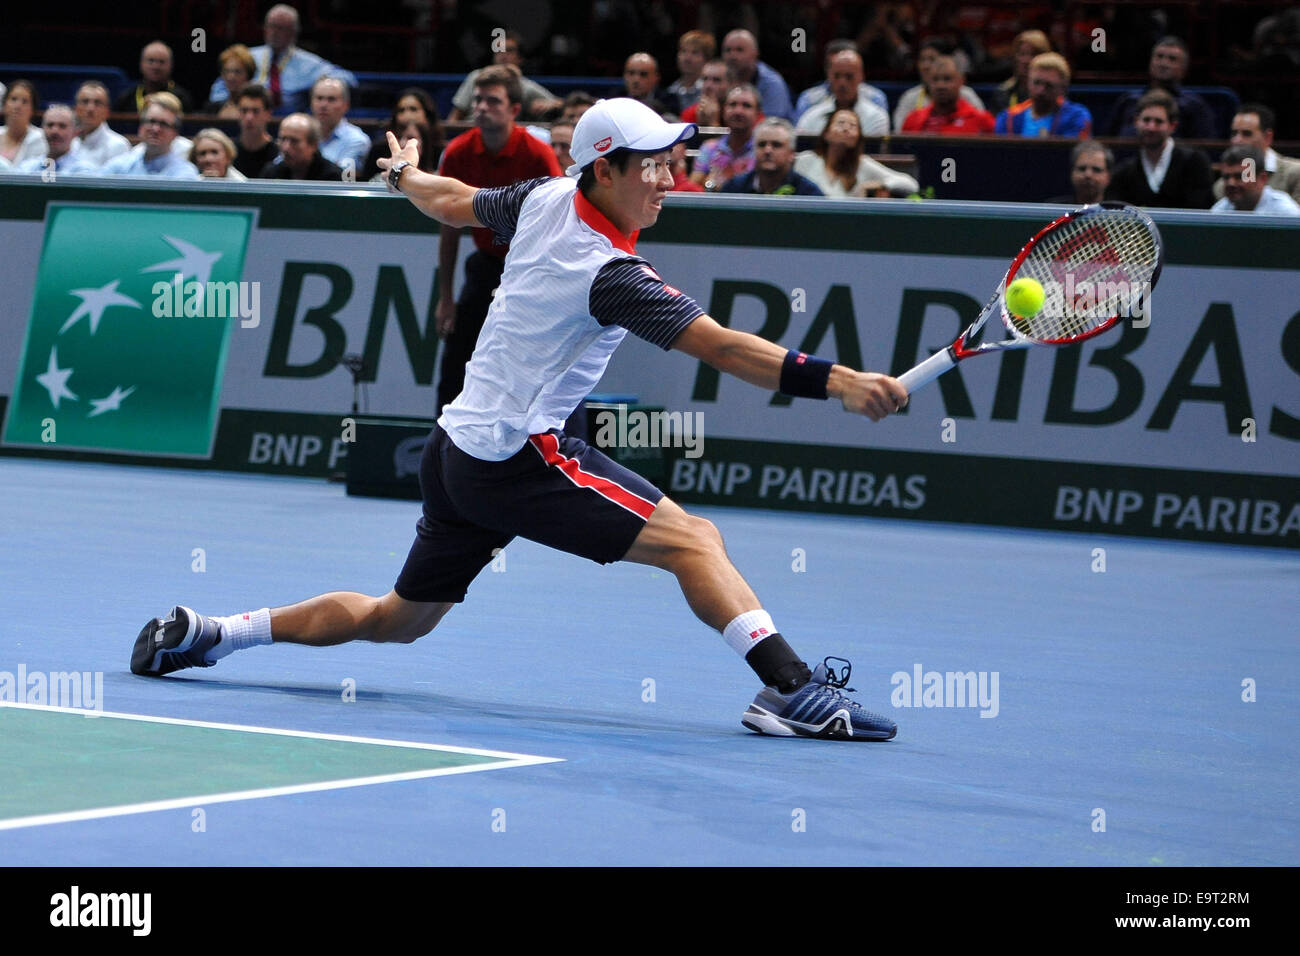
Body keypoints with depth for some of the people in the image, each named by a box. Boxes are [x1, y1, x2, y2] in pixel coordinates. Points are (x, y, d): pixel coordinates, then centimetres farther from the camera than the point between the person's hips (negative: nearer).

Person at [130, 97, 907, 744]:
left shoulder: (545, 200, 3)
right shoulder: (612, 276, -20)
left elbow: (455, 203, 22)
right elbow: (721, 347, -30)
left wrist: (406, 175, 44)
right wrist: (837, 382, -36)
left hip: (458, 449, 9)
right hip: (518, 460, -9)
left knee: (397, 619, 24)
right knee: (694, 540, -15)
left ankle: (200, 633, 29)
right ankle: (790, 687, -28)